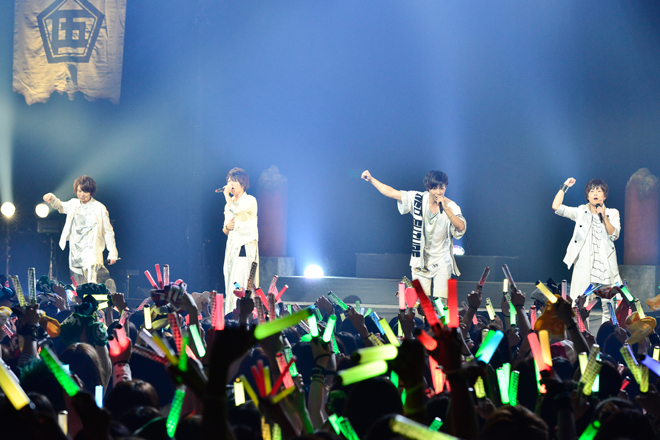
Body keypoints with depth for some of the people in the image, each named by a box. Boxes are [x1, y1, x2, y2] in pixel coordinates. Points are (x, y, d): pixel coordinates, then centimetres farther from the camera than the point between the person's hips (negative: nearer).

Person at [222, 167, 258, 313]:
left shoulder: (250, 200, -3)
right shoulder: (229, 204, 19)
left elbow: (235, 209, -22)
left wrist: (227, 194, -7)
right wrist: (227, 227, -1)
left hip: (246, 248, -7)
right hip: (232, 247, 7)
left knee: (243, 285, -15)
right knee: (230, 285, 2)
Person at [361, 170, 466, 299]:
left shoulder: (450, 206, -10)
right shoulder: (418, 199, -4)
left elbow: (461, 227, -26)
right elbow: (391, 193, -1)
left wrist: (445, 208, -32)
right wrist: (371, 179, -4)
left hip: (442, 263, -2)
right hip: (420, 260, 2)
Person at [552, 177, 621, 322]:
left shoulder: (612, 214, 11)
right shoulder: (581, 212, 10)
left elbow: (614, 234, -4)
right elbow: (556, 207, 2)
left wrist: (604, 218, -15)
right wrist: (565, 186, 2)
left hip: (606, 264, 0)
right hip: (585, 264, 0)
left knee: (609, 302, 0)